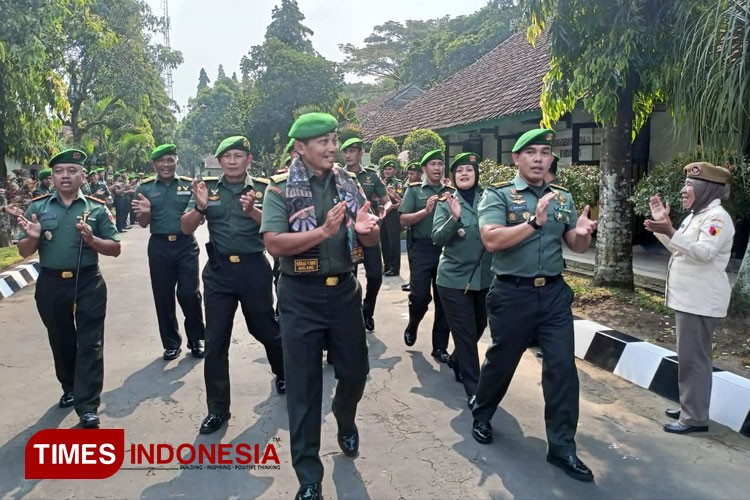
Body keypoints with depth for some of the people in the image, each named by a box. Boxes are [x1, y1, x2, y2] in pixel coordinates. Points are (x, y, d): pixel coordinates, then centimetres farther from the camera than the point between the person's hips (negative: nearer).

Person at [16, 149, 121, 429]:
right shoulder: (37, 207, 4)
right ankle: (70, 388, 38)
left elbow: (115, 249, -1)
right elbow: (24, 253, 5)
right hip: (50, 285, 3)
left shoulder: (97, 208, -1)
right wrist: (32, 237, -16)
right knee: (60, 340, 17)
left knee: (89, 343, -2)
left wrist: (91, 239, -19)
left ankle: (87, 407, 3)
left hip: (88, 283, -2)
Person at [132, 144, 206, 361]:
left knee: (189, 293, -4)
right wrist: (146, 211, -19)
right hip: (159, 247, 2)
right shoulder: (145, 188, 5)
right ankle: (171, 343, 21)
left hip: (186, 245, -1)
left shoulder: (189, 185, 2)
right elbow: (143, 223, 4)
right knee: (163, 296, 7)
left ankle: (196, 340, 14)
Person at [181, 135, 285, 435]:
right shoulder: (208, 187, 3)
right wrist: (200, 207, -19)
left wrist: (252, 211, -27)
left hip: (254, 268, -1)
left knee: (265, 329, 15)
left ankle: (283, 373, 45)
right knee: (215, 341, 3)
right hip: (218, 270, 2)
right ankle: (217, 408, 17)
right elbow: (186, 229, 0)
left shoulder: (262, 188, -2)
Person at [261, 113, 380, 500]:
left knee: (355, 371, 15)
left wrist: (366, 229, -19)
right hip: (301, 297, -3)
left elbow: (371, 242, 5)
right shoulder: (281, 188, -9)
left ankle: (345, 418, 51)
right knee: (303, 386, 5)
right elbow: (274, 244, -20)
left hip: (345, 290, 4)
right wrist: (324, 231, -31)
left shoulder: (349, 183, 3)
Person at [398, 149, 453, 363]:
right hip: (421, 249, -3)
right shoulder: (414, 190, 3)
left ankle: (440, 347, 16)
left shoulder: (450, 192, 13)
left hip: (446, 248, 3)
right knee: (420, 296, -6)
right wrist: (426, 211, -17)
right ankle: (412, 325, 27)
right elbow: (403, 220, -4)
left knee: (444, 299, 5)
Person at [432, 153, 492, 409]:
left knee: (479, 328, 19)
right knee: (465, 334, -1)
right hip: (454, 278, -4)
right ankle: (473, 390, 10)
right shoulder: (446, 203, -4)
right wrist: (454, 218, -28)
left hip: (485, 277, 4)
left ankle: (455, 361, 45)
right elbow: (437, 238, -13)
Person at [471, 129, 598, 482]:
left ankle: (562, 447, 17)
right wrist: (535, 222, -29)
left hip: (554, 293, 4)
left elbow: (576, 247, 10)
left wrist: (582, 234, -13)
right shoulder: (498, 194, -7)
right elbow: (491, 240, -21)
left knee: (562, 367, 3)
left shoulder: (563, 197, 8)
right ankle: (481, 416, 39)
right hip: (512, 294, -4)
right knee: (500, 361, 12)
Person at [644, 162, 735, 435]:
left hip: (701, 302, -10)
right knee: (689, 356, 17)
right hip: (688, 298, 10)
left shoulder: (717, 217, -15)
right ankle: (689, 408, 28)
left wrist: (670, 232, -38)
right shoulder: (696, 215, 15)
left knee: (693, 358, -4)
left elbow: (703, 252, -29)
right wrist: (662, 225, 11)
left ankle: (695, 417, 5)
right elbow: (679, 249, 22)